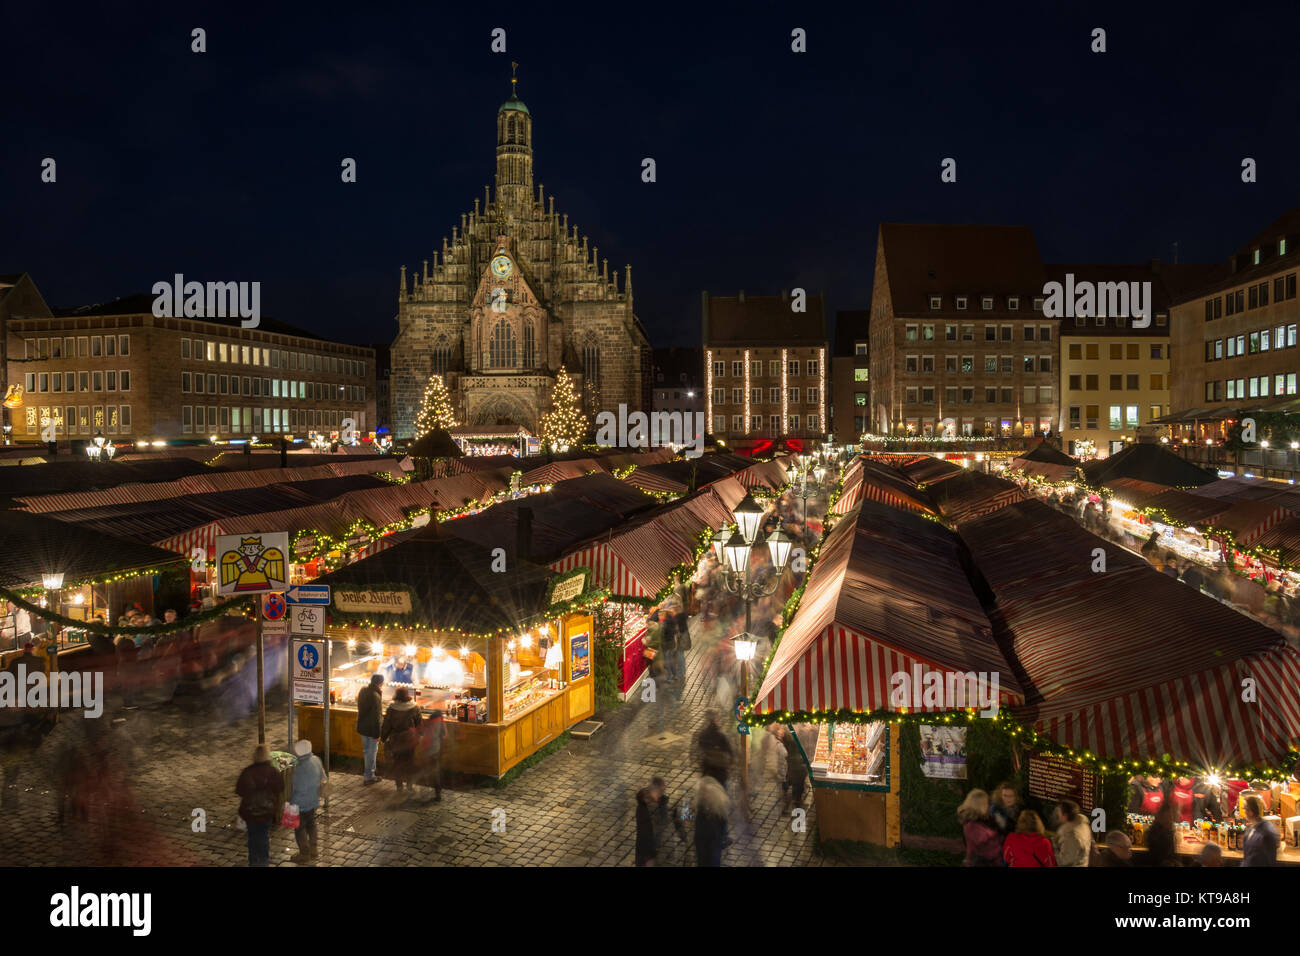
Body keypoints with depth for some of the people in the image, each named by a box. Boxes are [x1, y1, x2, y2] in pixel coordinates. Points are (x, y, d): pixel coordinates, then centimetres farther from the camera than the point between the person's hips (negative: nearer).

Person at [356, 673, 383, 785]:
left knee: (366, 751, 22)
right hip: (371, 729, -8)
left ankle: (367, 772, 35)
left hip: (362, 727, 8)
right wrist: (377, 734, -16)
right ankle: (368, 777, 13)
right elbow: (375, 717, -23)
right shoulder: (376, 696, -25)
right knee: (372, 752, 5)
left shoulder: (363, 691, -1)